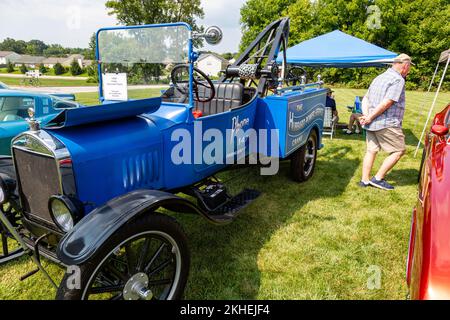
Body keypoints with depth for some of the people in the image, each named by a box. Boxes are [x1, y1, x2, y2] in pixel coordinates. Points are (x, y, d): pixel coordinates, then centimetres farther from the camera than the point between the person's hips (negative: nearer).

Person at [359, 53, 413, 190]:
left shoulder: (380, 77, 18)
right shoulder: (398, 79, -10)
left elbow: (366, 98, 14)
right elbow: (386, 103, -20)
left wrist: (366, 115, 0)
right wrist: (370, 117, -14)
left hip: (372, 123, 9)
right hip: (386, 124, -9)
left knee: (371, 150, 14)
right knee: (399, 150, 4)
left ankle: (365, 180, 18)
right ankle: (378, 178, 3)